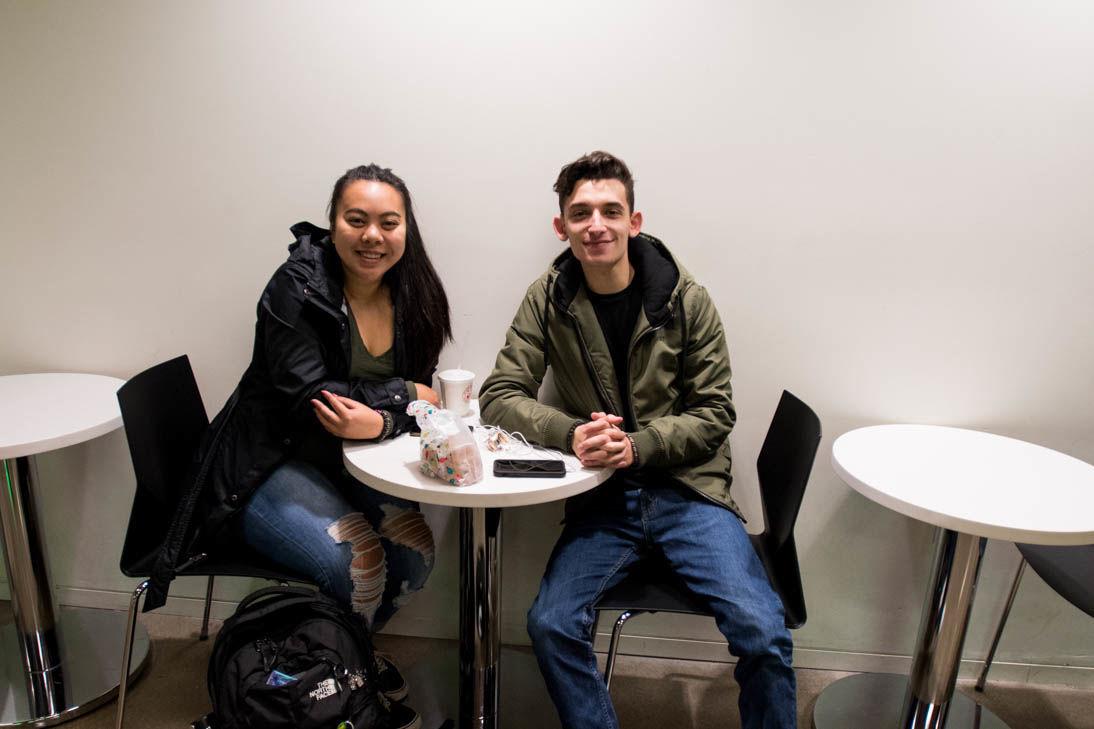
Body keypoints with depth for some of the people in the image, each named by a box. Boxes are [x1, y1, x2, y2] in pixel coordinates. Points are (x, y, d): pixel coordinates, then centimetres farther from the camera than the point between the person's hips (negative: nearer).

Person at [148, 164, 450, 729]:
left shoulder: (412, 296, 0)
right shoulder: (297, 287, -17)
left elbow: (418, 391, -1)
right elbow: (308, 400, -23)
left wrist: (379, 421, -23)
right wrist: (405, 396, -19)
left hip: (347, 463, 6)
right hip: (269, 466, -5)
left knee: (415, 551, -13)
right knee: (356, 564, -23)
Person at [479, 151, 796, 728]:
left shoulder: (687, 299, -2)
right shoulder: (548, 299, 2)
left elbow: (715, 413, 0)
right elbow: (499, 396, -1)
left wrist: (636, 446, -18)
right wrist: (572, 433, -21)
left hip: (686, 491, -1)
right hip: (602, 500, 1)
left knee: (763, 633, -18)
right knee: (550, 625, -20)